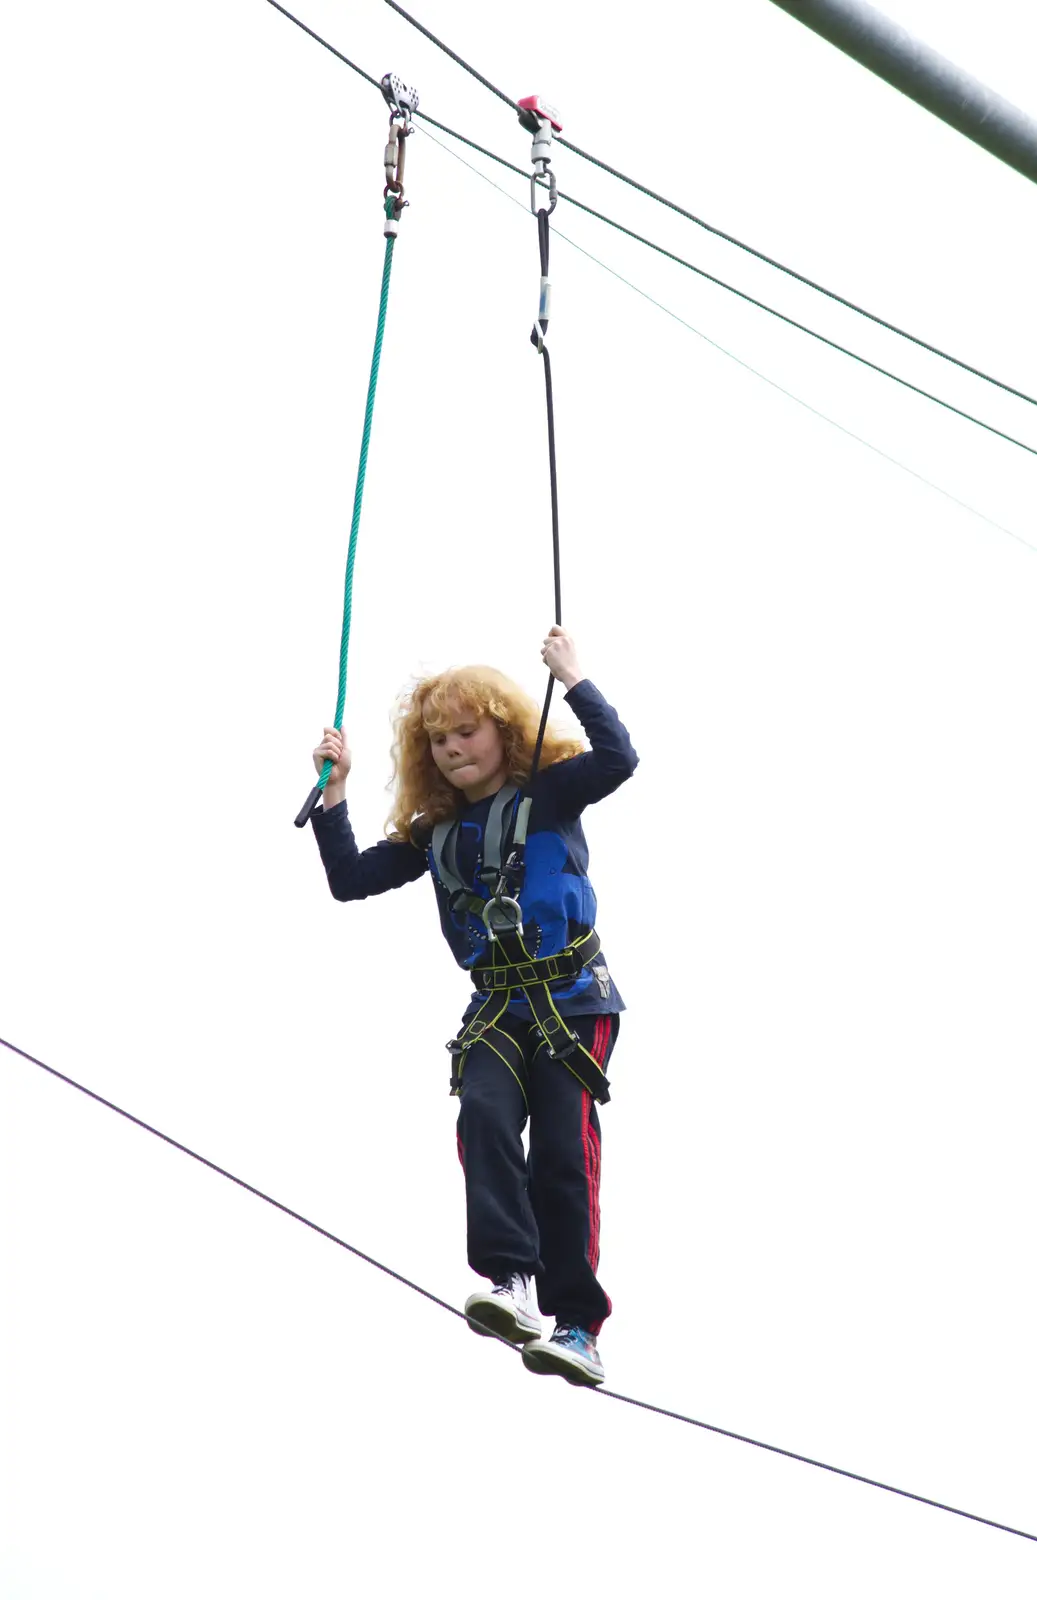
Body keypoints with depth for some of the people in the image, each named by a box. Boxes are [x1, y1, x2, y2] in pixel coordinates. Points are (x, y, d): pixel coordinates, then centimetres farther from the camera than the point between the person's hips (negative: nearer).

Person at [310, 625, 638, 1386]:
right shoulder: (433, 830, 12)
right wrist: (334, 794, 4)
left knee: (561, 1150, -11)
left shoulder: (550, 792, -2)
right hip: (498, 1008, 4)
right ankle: (509, 1280, -31)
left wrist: (573, 677, -19)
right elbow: (349, 881, 11)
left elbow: (619, 758, -21)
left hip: (575, 1001, -4)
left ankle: (579, 1325, -7)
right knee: (485, 1115, -24)